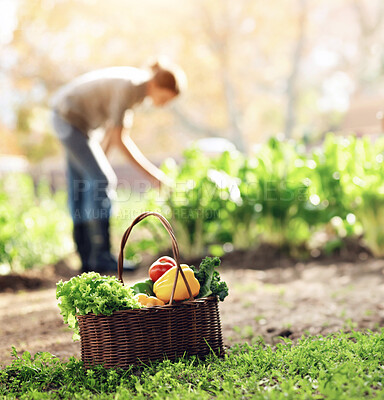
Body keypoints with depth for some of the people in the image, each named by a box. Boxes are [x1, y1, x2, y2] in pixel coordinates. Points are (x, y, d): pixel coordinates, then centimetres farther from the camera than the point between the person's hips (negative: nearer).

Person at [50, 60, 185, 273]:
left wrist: (101, 158, 13)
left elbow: (113, 125, 10)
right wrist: (150, 172, -25)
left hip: (70, 118, 9)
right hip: (70, 118, -9)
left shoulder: (141, 84, -1)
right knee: (102, 182, -13)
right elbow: (118, 138, -27)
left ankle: (88, 260, 10)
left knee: (81, 187, 7)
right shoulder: (129, 86, -27)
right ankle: (101, 257, -11)